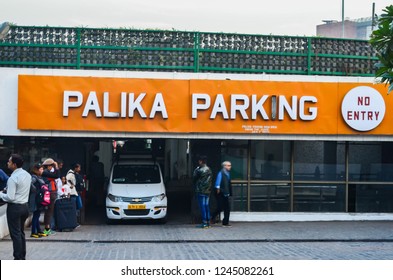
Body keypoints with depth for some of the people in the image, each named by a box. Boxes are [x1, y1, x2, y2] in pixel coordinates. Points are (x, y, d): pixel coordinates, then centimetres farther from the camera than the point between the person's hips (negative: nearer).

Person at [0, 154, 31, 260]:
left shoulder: (13, 178, -19)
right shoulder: (27, 175, 6)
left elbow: (10, 197, -20)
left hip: (15, 207, -8)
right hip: (25, 206, 8)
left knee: (15, 234, -2)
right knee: (21, 233, 16)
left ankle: (18, 258, 1)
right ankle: (22, 257, 21)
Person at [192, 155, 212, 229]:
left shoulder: (200, 170, -16)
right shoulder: (209, 170, 11)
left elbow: (194, 177, -4)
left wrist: (196, 169, 7)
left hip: (201, 190, -8)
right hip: (208, 190, 8)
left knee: (202, 206, -6)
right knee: (206, 206, 12)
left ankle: (204, 223, -7)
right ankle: (208, 222, 14)